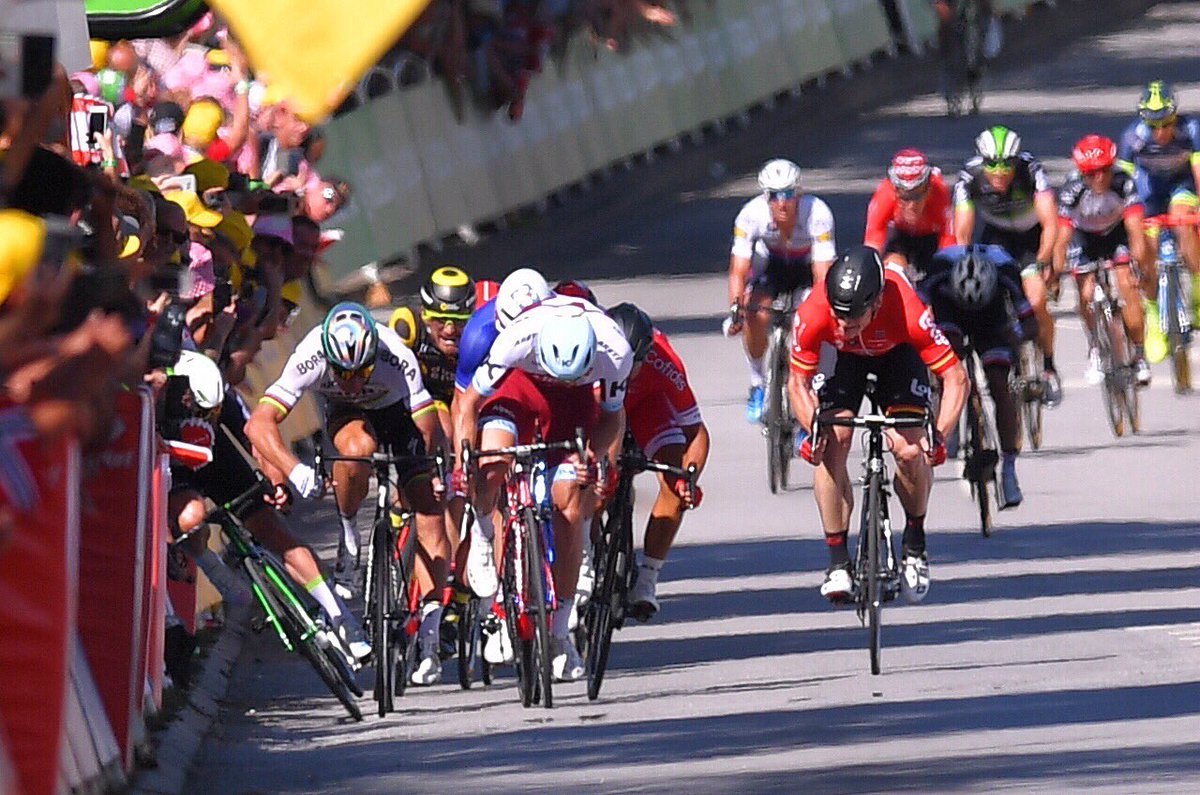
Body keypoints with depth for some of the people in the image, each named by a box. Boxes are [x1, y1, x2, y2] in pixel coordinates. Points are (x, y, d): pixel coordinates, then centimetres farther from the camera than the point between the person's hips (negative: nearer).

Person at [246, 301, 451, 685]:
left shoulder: (397, 359, -38)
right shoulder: (310, 359, -37)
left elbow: (430, 428, -35)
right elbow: (258, 424, -42)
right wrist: (293, 469, -56)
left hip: (398, 412, 0)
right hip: (346, 414, 0)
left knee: (430, 516, -12)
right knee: (359, 448, -37)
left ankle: (429, 639, -8)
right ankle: (348, 531, -9)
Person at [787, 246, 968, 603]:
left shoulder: (908, 313, -41)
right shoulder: (813, 315, -36)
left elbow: (956, 377, -33)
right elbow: (798, 381, -20)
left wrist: (938, 436, -44)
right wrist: (813, 428, -37)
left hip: (898, 353, -1)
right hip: (846, 359, 1)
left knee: (910, 449, -18)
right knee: (831, 445, -19)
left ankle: (915, 548, 6)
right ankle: (837, 562, -9)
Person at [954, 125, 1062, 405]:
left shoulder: (1030, 169, -32)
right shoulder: (970, 176, -28)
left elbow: (1050, 223, -35)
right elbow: (962, 235, -27)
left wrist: (1043, 264, -46)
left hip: (1033, 236, -2)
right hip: (996, 235, 2)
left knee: (1035, 303, -16)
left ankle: (1049, 369, 6)